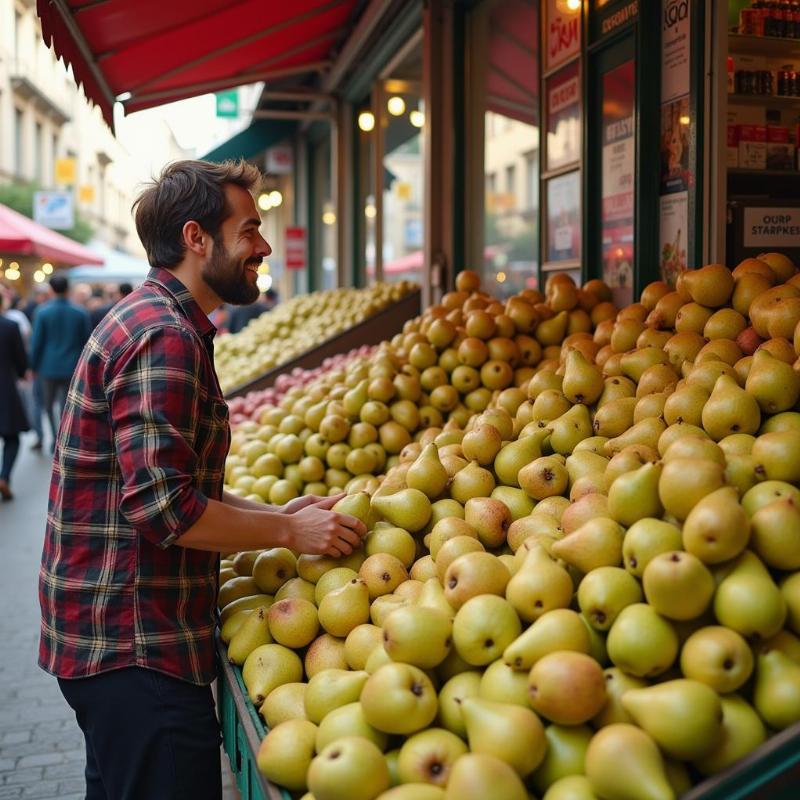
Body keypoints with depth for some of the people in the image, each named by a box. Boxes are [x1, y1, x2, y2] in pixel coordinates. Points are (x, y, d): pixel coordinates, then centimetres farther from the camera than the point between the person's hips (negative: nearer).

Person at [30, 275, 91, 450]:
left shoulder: (42, 313, -8)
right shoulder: (81, 313, -4)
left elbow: (36, 342, -5)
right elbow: (86, 341, 1)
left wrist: (33, 366, 5)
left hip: (49, 367, -1)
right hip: (72, 368, 1)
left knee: (49, 405, 16)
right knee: (65, 407, 8)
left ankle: (56, 437, 4)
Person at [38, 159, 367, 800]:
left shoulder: (155, 322, 15)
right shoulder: (163, 336, -19)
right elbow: (162, 506, -26)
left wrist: (273, 513, 9)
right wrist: (289, 532, -15)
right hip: (134, 646, -11)